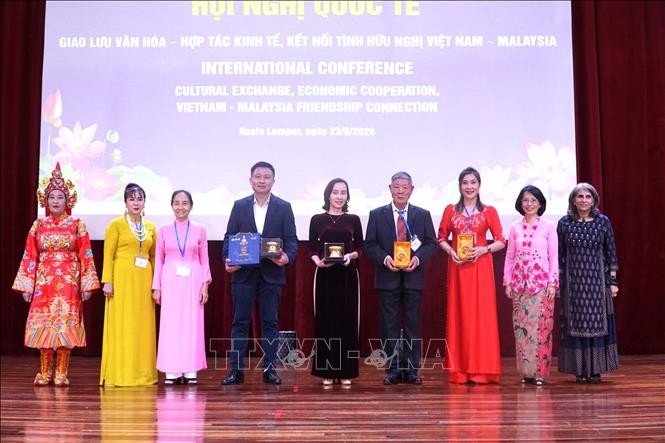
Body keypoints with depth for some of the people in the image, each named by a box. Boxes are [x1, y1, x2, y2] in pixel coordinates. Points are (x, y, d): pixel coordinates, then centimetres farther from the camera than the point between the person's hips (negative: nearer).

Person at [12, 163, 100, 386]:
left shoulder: (77, 225, 2)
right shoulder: (39, 225, 7)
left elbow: (85, 256, -1)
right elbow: (29, 257, 5)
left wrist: (87, 284, -7)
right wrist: (26, 285, 0)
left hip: (68, 281, -2)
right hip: (43, 281, 2)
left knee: (65, 326, -2)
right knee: (43, 326, 2)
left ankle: (61, 374, 7)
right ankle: (44, 373, 14)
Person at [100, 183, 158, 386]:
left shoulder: (151, 227, 13)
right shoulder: (116, 224, 0)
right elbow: (108, 254, -4)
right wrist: (107, 281, -12)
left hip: (144, 281, 4)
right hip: (122, 279, -4)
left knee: (143, 326, 6)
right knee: (121, 326, -2)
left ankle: (142, 373, 14)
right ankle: (119, 374, 4)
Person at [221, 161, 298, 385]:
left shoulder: (284, 207, 4)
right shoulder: (239, 206, 7)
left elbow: (291, 239, 1)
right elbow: (229, 237, 5)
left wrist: (287, 257, -19)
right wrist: (227, 259, -11)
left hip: (271, 273, 0)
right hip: (243, 273, 1)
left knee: (270, 322, 5)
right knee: (240, 322, 4)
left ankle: (269, 369, 12)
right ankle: (236, 369, 9)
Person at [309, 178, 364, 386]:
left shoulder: (354, 220, 8)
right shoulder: (317, 219, 5)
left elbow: (360, 248, 7)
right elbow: (312, 248, 5)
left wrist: (351, 255, -13)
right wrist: (318, 261, -15)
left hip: (348, 276, 1)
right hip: (325, 276, -1)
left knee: (347, 322, 1)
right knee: (325, 321, 0)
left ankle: (346, 371, 10)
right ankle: (327, 371, 8)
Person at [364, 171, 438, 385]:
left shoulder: (423, 215, 7)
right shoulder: (377, 215, 5)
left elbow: (431, 243, 5)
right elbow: (369, 245, 3)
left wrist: (418, 258, -13)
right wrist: (384, 258, -14)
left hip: (413, 277, 1)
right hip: (387, 278, 0)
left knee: (413, 325, 5)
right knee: (389, 325, 3)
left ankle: (411, 369, 13)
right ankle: (393, 369, 11)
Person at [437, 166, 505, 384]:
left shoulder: (489, 211, 3)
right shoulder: (450, 210, 7)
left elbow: (501, 241, 2)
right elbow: (441, 238, 10)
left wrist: (484, 249, -14)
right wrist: (450, 251, -9)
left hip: (481, 267, -1)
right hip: (458, 267, 1)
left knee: (482, 315, -1)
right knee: (459, 315, 3)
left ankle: (481, 369, 6)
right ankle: (460, 369, 9)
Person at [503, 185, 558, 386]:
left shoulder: (548, 226, 2)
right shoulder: (515, 227, 8)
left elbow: (554, 256, 0)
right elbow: (509, 257, 10)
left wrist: (553, 283, -6)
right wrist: (507, 282, 4)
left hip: (542, 283, -2)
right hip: (519, 283, 3)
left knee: (541, 327, -4)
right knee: (521, 327, 2)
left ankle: (540, 371, 4)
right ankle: (525, 371, 9)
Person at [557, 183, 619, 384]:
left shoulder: (603, 221, 2)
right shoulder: (564, 223, 1)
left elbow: (611, 252, 4)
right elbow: (560, 255, 4)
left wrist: (613, 281, 1)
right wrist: (557, 282, 2)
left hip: (597, 280, 0)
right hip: (572, 281, 0)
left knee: (597, 321, 2)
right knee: (575, 323, 2)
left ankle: (596, 369, 12)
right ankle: (580, 370, 11)